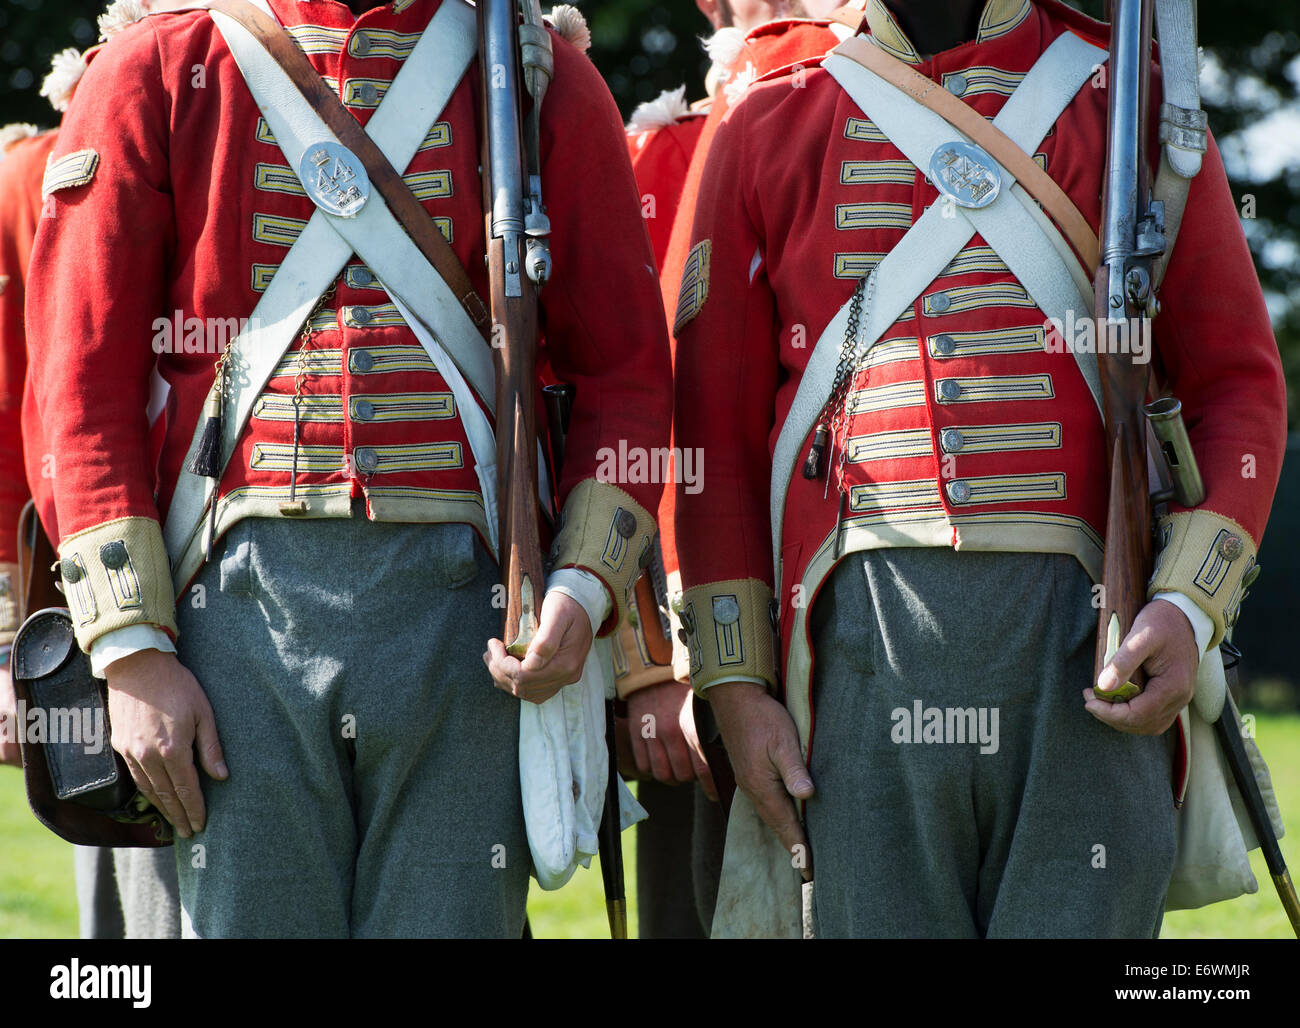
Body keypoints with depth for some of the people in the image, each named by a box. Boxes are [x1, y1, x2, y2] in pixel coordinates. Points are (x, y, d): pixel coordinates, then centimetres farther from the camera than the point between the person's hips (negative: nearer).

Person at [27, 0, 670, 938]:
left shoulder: (544, 82, 9)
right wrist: (131, 649, -5)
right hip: (243, 605, 0)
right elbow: (86, 376, 3)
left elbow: (628, 370, 9)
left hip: (468, 612, 1)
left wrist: (587, 590, -7)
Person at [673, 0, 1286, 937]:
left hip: (1084, 622, -1)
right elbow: (717, 429, 13)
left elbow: (1239, 382, 7)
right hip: (864, 641, 1)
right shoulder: (767, 128, 13)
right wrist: (735, 683, 5)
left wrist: (1188, 608, -8)